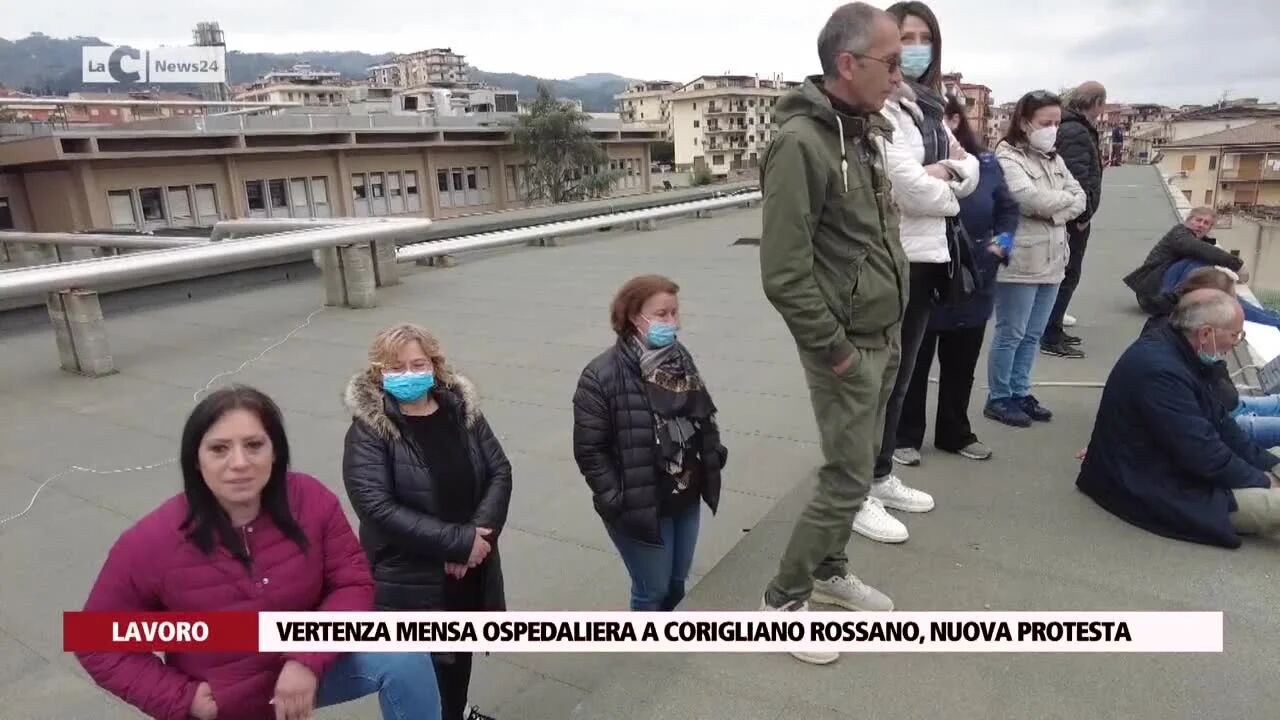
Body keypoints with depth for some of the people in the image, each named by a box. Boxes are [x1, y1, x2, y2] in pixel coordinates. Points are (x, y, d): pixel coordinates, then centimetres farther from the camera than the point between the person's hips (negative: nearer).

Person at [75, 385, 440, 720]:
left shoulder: (311, 500, -19)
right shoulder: (151, 543, -22)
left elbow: (354, 584, -13)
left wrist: (309, 660, -28)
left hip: (307, 670, 0)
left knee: (404, 656, -21)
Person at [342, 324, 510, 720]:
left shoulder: (462, 409, -2)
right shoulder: (368, 429, -15)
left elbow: (500, 471, -1)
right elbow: (377, 506, -23)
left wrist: (479, 533, -17)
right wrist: (458, 540, -23)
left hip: (470, 567, 5)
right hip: (410, 579, -5)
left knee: (461, 651, 25)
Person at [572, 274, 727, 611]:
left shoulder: (680, 358, 4)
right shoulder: (603, 376, -19)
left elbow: (703, 416, 16)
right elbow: (589, 450, -17)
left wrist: (714, 456, 4)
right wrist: (616, 500, -19)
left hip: (687, 499, 7)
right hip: (642, 506, -7)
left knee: (676, 585, 21)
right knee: (653, 590, 9)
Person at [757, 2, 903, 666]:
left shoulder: (865, 132, 9)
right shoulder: (801, 142, -20)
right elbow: (783, 274, -24)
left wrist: (890, 329, 13)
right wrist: (833, 347, -17)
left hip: (885, 337, 9)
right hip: (846, 347, -9)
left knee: (859, 463, 17)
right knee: (849, 479, -2)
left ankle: (829, 569, 35)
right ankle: (784, 597, 16)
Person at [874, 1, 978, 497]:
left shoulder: (928, 107, 16)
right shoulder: (880, 108, -13)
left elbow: (970, 172, 12)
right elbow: (909, 187, -22)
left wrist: (947, 170, -10)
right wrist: (948, 194, -2)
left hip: (927, 254, 9)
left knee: (900, 373, 15)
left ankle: (881, 474, 28)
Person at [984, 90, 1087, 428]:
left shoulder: (1054, 159, 16)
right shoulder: (1007, 157, -9)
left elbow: (1080, 199, 10)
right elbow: (1031, 198, -20)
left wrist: (1054, 211, -10)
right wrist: (1065, 197, -3)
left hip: (1052, 259, 8)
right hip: (1020, 260, -8)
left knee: (1033, 335, 13)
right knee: (1011, 334, -1)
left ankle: (1020, 392, 24)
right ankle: (998, 398, 10)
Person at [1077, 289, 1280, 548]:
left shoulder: (1175, 349, 3)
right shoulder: (1159, 370, -30)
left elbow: (1218, 421, 13)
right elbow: (1203, 454, -26)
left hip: (1170, 465, 11)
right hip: (1151, 489, -11)